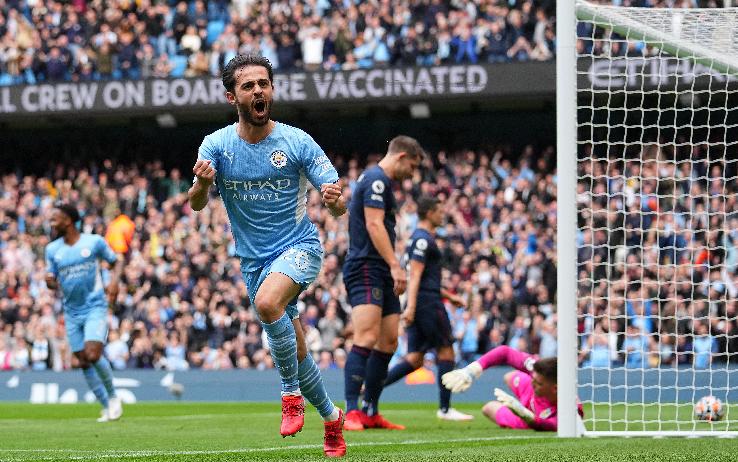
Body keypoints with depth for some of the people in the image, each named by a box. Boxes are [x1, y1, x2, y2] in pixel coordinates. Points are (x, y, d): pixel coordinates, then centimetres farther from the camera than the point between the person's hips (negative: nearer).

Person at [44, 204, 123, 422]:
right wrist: (50, 282, -15)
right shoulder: (52, 249, 4)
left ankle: (113, 397, 3)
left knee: (93, 355, -20)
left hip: (95, 308, -4)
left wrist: (114, 281, -12)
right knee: (83, 362, 3)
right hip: (72, 312, 4)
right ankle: (106, 407, 15)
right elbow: (52, 282, 9)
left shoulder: (94, 242, -5)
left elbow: (116, 261, 7)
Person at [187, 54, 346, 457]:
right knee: (295, 351, 6)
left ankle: (292, 394, -18)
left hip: (299, 246, -3)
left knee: (267, 301, -34)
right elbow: (196, 205, -14)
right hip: (254, 258, 3)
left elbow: (339, 207, -7)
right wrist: (201, 184, -38)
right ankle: (331, 417, 31)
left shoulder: (296, 142, -8)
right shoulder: (217, 145, -3)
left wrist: (334, 199, -32)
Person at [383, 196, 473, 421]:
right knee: (446, 352, -1)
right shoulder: (423, 239, -10)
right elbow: (415, 275, -19)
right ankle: (445, 408, 3)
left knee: (415, 359, 5)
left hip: (419, 304, 10)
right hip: (428, 302, -10)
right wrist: (411, 307, -26)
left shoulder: (419, 238, 21)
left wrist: (449, 296, 32)